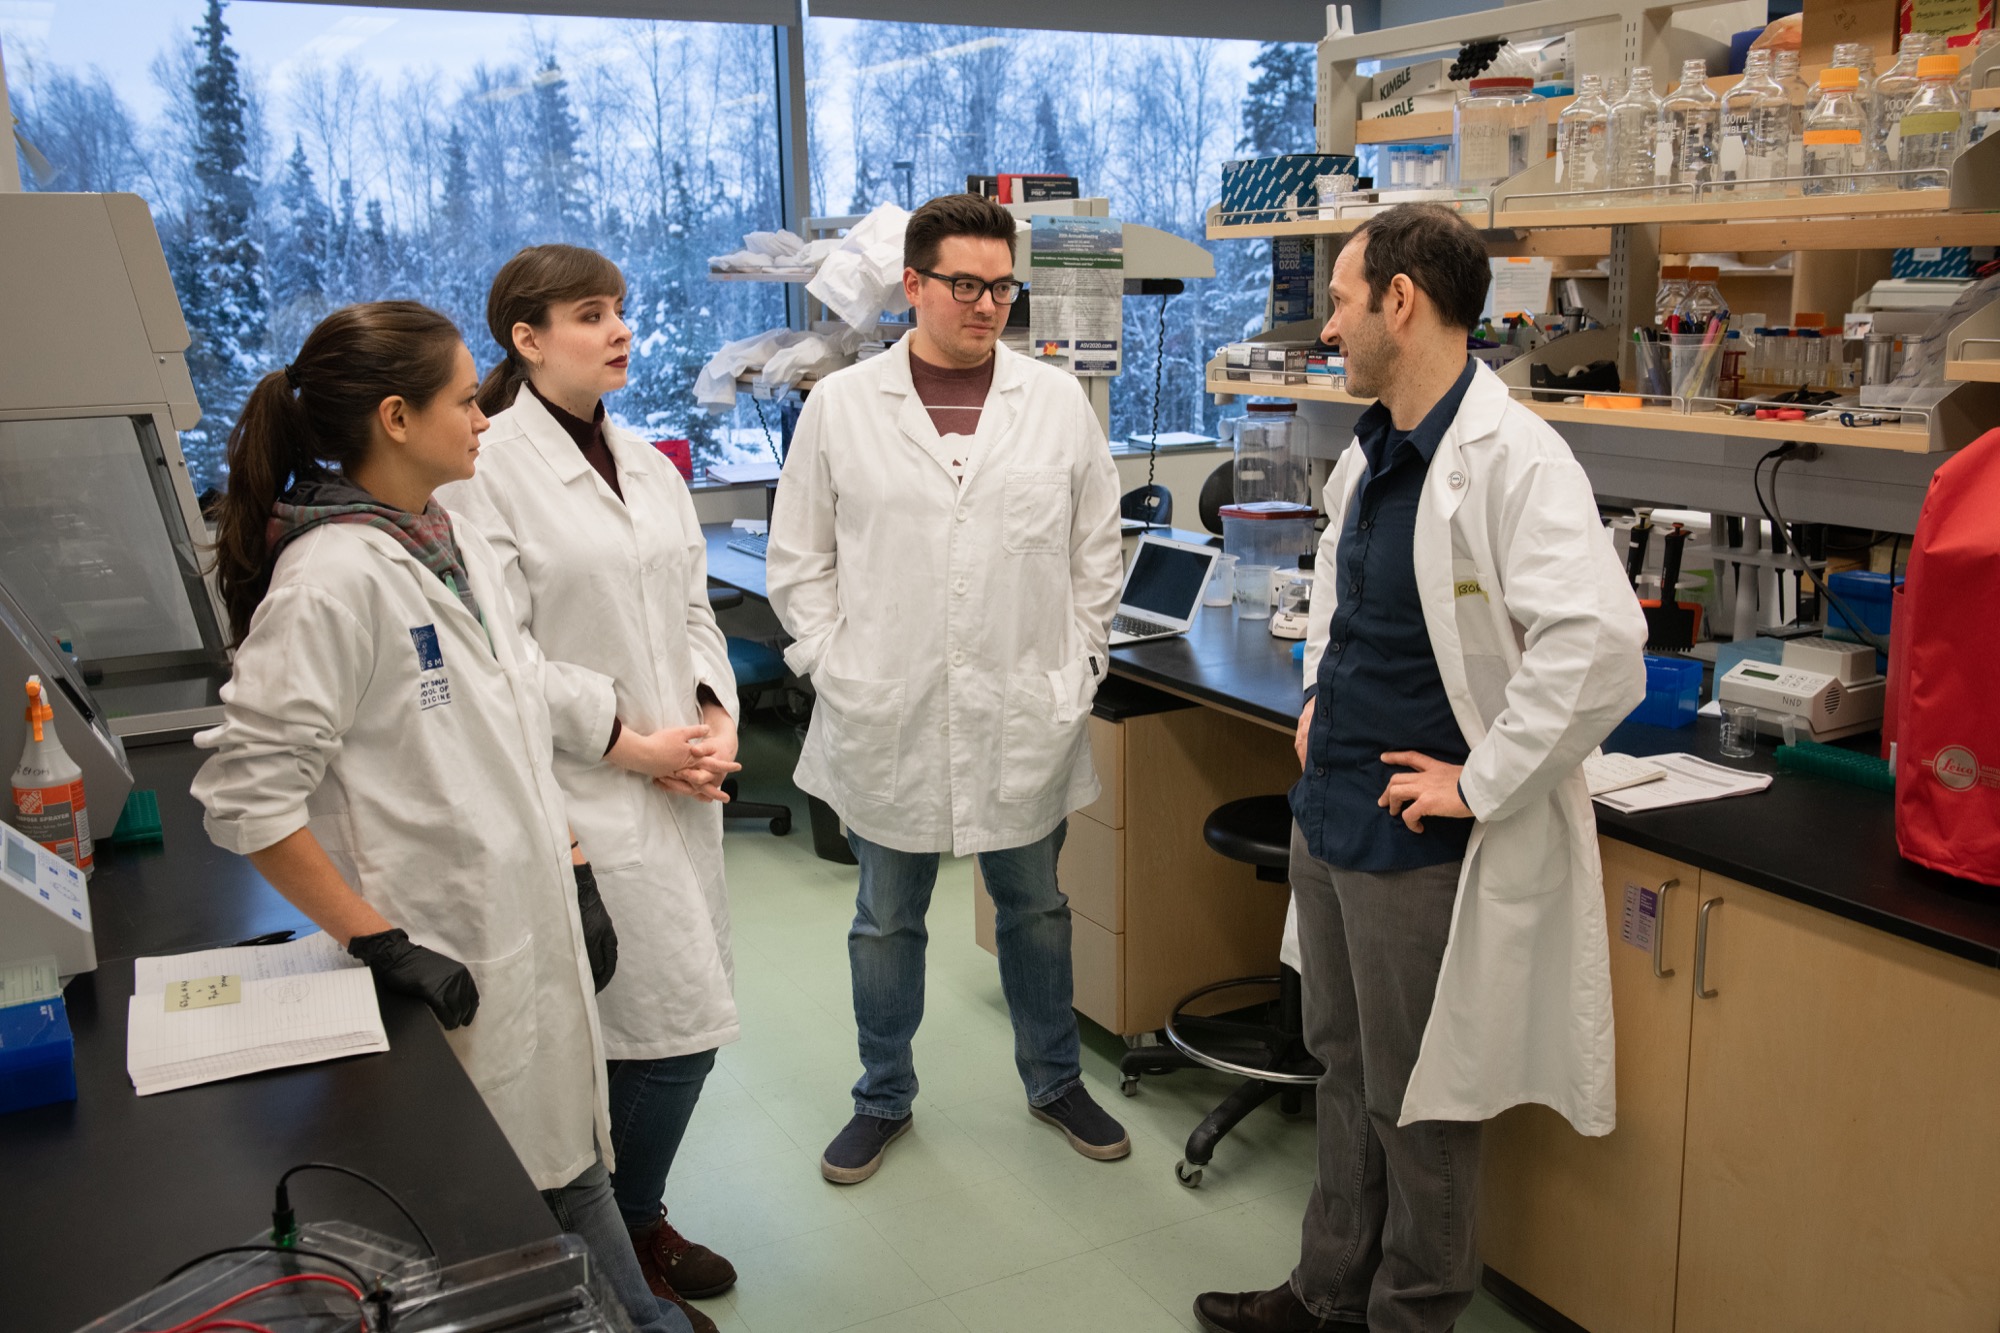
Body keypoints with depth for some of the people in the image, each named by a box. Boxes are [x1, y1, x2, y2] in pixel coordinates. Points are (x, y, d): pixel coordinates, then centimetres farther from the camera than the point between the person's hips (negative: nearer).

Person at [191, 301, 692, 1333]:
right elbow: (245, 795, -19)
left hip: (535, 930, 7)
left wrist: (575, 877, 11)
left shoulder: (456, 544, 7)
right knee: (524, 1196, 7)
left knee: (569, 1161, 18)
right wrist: (377, 940, -17)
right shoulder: (333, 576, -19)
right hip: (450, 965, -7)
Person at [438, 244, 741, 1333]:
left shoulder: (646, 464, 14)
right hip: (581, 795, -7)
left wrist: (715, 714, -1)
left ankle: (634, 1224, 34)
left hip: (674, 783, 7)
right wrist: (628, 743, -14)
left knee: (673, 1021, 13)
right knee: (668, 1022, -4)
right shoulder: (487, 469, -10)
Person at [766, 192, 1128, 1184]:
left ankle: (1054, 1081, 37)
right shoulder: (840, 406, 0)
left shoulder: (1058, 402, 3)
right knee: (887, 919, 14)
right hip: (886, 720, 0)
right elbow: (799, 558, 4)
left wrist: (1077, 666, 2)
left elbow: (1095, 550, 8)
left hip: (1025, 718, 1)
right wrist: (835, 666, -4)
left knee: (1035, 907, 16)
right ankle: (884, 1098, 34)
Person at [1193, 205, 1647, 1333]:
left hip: (1421, 846, -9)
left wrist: (1477, 784, -24)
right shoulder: (1371, 450, 9)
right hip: (1331, 813, 9)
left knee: (1420, 1107, 9)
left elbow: (1600, 642, -31)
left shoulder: (1511, 459, -21)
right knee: (1346, 1072, 22)